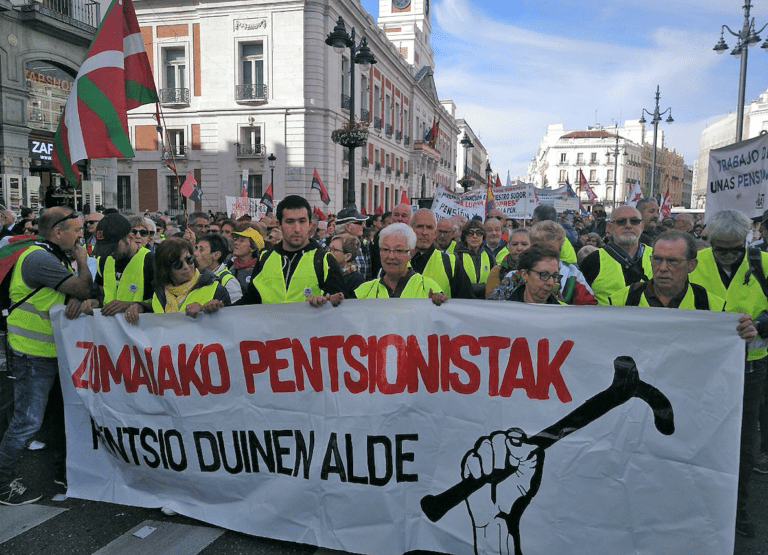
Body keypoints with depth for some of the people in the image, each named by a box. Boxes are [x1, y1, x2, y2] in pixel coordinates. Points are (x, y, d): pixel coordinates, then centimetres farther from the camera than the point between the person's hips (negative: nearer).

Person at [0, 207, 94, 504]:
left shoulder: (57, 257, 10)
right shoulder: (39, 258, -21)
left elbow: (79, 293, 6)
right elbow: (82, 288, -24)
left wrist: (78, 299, -18)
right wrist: (82, 261, -6)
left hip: (57, 352, 10)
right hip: (33, 357, -10)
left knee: (67, 410, 16)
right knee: (28, 421, -3)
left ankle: (62, 470, 31)